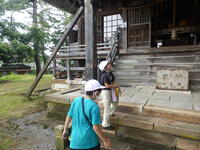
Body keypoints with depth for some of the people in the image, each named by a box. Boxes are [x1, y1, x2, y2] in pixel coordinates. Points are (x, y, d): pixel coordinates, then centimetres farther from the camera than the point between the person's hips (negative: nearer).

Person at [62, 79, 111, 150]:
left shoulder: (76, 100, -6)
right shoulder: (94, 106, -20)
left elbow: (69, 116, 4)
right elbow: (96, 127, -18)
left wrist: (65, 129, 20)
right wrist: (105, 140, -4)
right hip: (89, 142, -4)